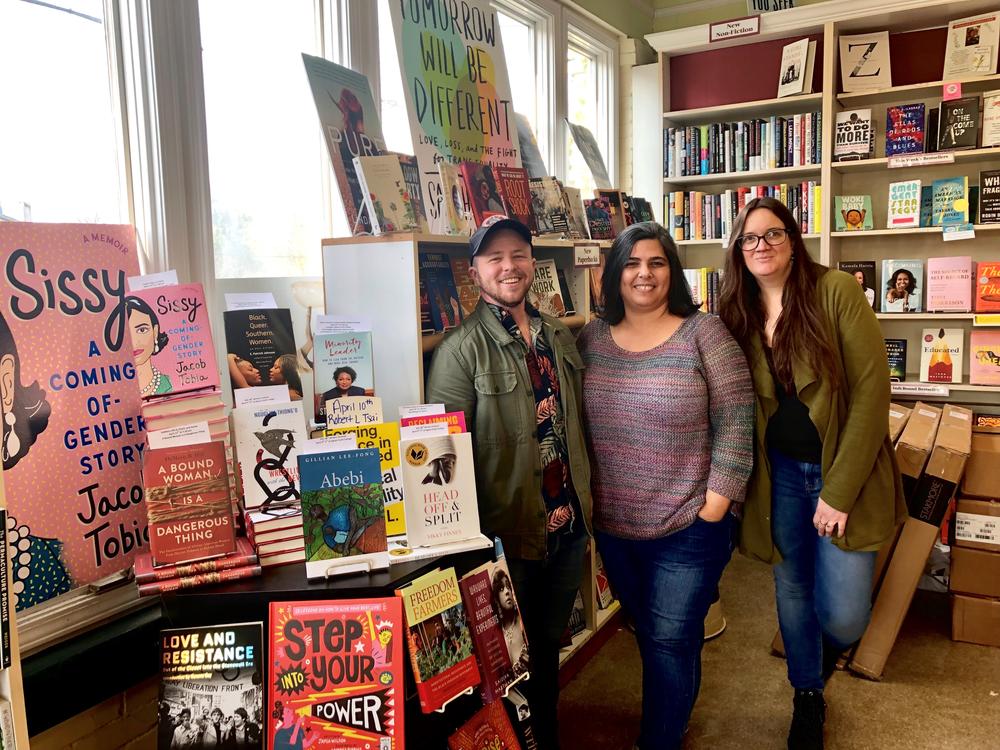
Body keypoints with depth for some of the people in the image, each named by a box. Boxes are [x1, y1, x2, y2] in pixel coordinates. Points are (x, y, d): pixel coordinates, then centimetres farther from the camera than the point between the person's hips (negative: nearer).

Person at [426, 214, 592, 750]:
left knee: (549, 646, 23)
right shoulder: (462, 349, -14)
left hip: (567, 525, 6)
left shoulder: (558, 335, 7)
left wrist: (583, 501, 14)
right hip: (509, 535, -6)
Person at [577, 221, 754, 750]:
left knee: (669, 640, 5)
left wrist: (717, 499, -15)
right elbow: (577, 425, 9)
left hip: (688, 525, -4)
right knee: (647, 634, 21)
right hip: (613, 525, 5)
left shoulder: (703, 332, -10)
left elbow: (735, 420, -11)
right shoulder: (592, 337, 3)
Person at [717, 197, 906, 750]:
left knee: (841, 616, -7)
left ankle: (826, 657, 31)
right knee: (793, 591, 16)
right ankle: (807, 696, 41)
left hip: (842, 472, -3)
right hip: (779, 473, 4)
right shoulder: (737, 314, 1)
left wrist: (839, 491, -17)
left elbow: (872, 389, -16)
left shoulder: (835, 291, -12)